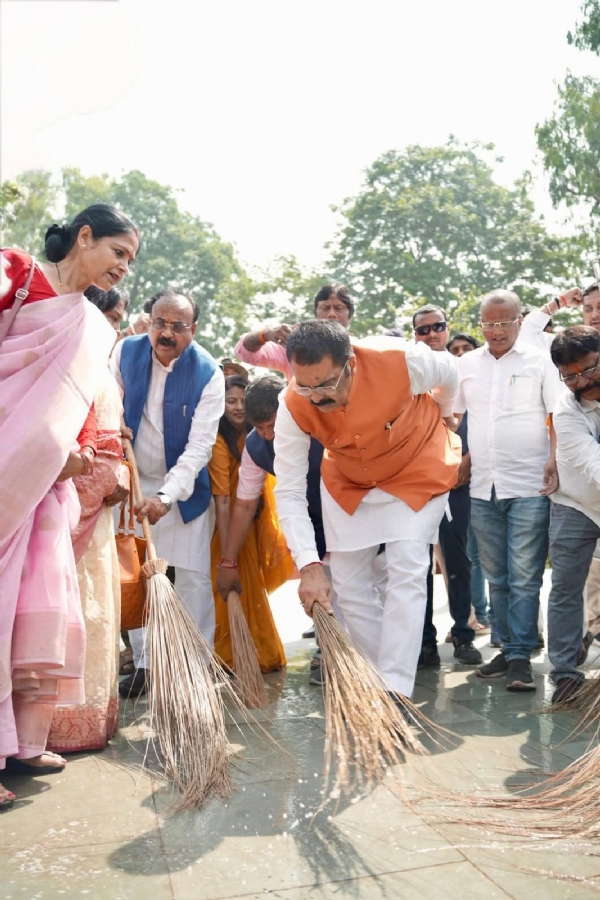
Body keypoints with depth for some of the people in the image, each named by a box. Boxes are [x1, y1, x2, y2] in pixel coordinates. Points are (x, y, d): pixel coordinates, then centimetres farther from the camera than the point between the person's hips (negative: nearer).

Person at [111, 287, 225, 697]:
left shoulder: (208, 373, -19)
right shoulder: (126, 351, -9)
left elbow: (200, 445, -24)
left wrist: (166, 495, -34)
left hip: (185, 486, -3)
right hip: (135, 481, 3)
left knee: (194, 576, 0)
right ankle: (146, 663, 16)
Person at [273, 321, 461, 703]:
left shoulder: (403, 362, -34)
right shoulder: (294, 407, -29)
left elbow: (449, 371, -8)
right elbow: (289, 492, -27)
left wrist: (445, 416, 12)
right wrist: (309, 566, -36)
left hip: (417, 470, -2)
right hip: (348, 481, 3)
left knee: (407, 573, -16)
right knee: (348, 583, 3)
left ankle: (395, 690, -12)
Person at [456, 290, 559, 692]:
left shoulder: (539, 361, 2)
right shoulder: (466, 364, 11)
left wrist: (554, 459, -15)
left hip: (529, 488, -4)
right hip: (482, 488, 4)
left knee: (525, 578, -3)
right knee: (496, 578, 11)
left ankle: (520, 656, 5)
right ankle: (508, 648, 22)